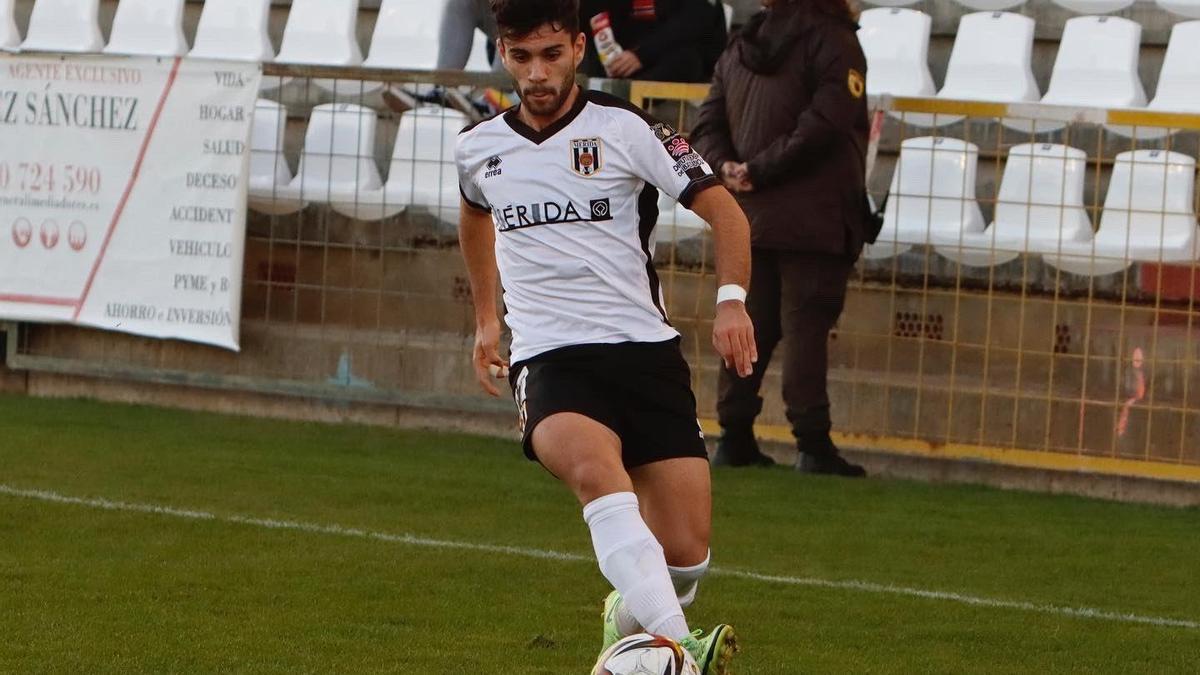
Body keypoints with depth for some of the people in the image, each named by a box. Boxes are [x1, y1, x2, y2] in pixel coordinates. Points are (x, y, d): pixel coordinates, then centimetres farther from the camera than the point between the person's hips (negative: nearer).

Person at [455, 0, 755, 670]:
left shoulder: (626, 129, -1)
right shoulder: (479, 147, 10)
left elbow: (724, 210, -1)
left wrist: (733, 299, -16)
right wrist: (486, 317, 36)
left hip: (645, 347, 0)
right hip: (548, 357, 0)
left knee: (685, 554, -7)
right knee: (592, 465, -36)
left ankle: (631, 616, 29)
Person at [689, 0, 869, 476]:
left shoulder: (740, 49, 15)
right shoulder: (832, 43, -6)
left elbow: (707, 127, 11)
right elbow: (822, 125, -17)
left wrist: (729, 168, -4)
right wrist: (757, 171, -12)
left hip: (747, 218, 6)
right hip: (811, 220, -6)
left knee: (751, 326, 11)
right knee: (806, 327, -6)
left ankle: (735, 437, 10)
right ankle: (812, 444, -10)